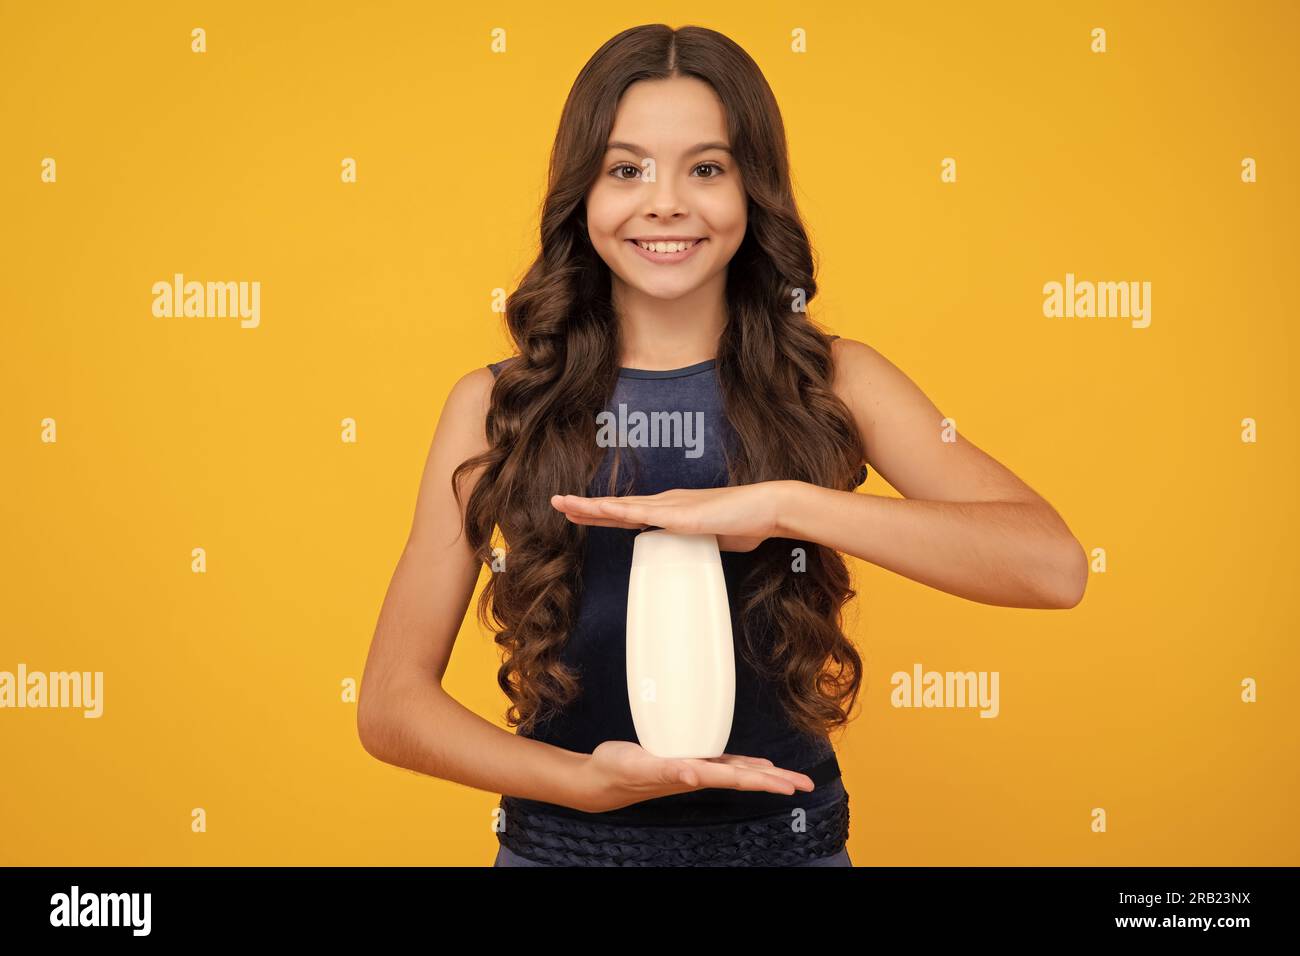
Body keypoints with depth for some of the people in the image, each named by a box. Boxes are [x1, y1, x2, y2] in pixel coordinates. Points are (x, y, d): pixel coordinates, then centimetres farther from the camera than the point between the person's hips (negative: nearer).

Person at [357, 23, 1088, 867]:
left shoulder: (833, 383, -6)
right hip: (562, 839, 0)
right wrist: (582, 778, -23)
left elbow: (1053, 565, -20)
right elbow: (391, 702, -7)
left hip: (787, 838, 1)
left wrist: (781, 503, -30)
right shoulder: (496, 406, -7)